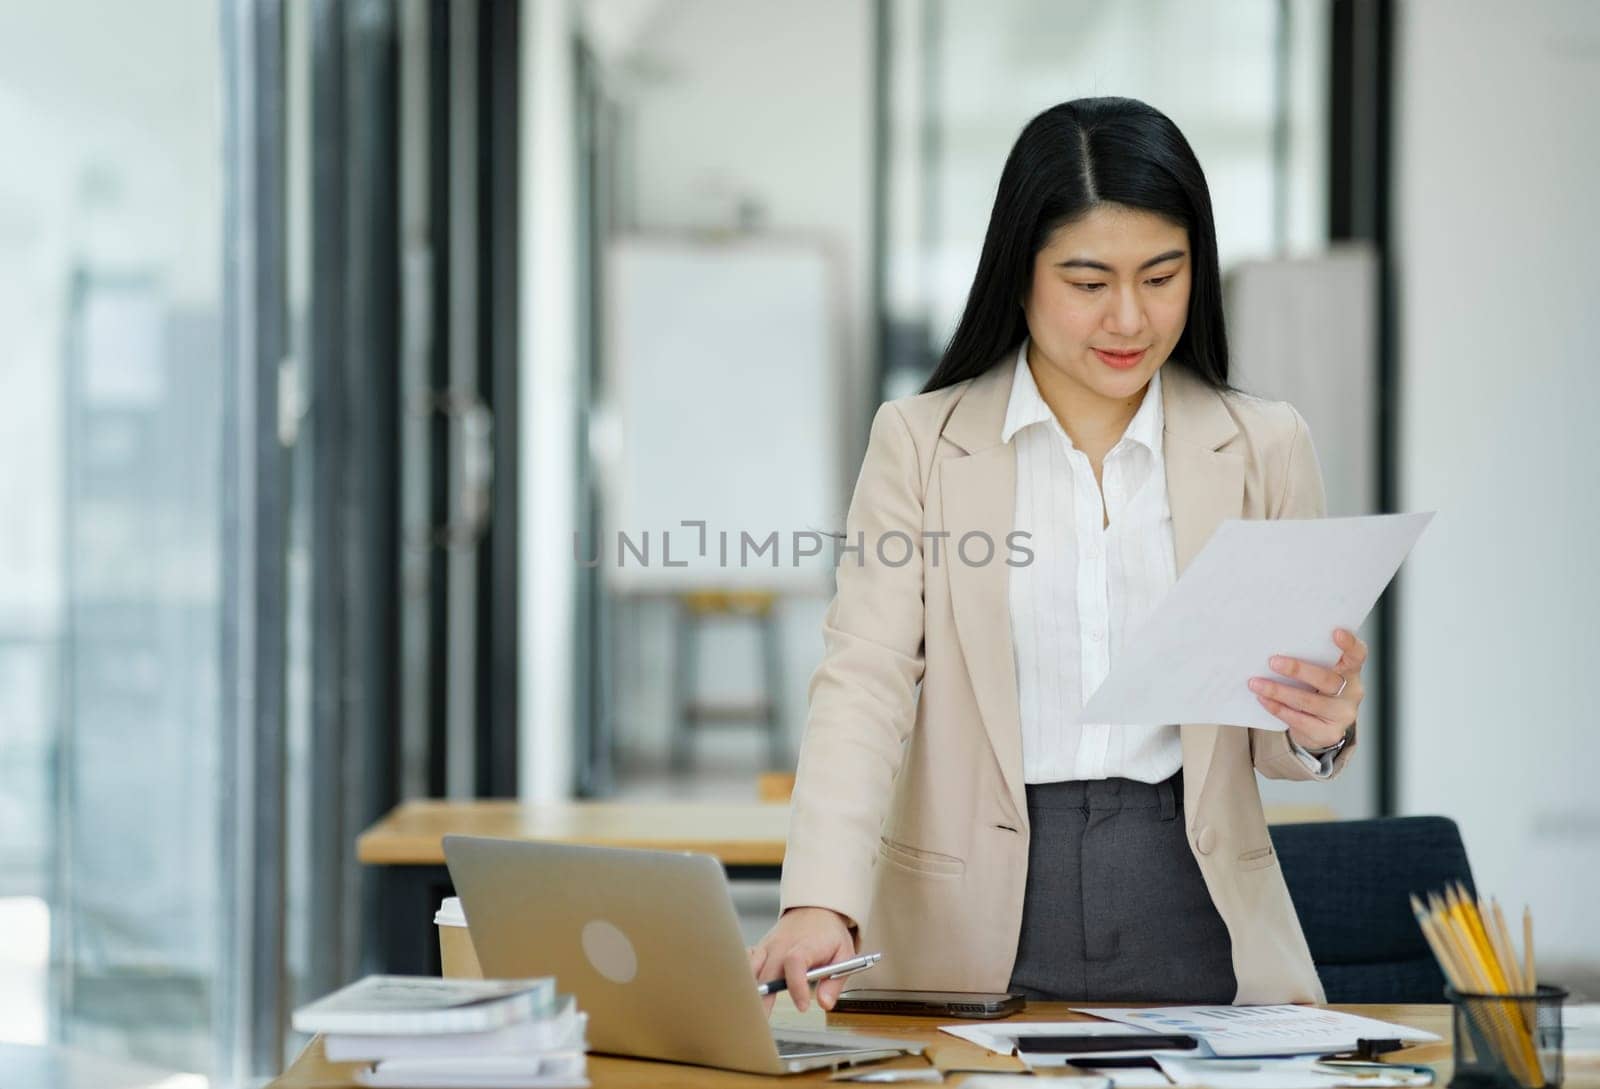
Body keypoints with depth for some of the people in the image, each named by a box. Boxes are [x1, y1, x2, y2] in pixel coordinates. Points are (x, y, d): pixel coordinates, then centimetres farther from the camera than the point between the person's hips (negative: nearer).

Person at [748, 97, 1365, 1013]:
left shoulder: (1264, 448, 9)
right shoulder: (919, 442, 5)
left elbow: (1280, 735, 13)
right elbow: (865, 680, -4)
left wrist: (1322, 727, -13)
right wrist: (821, 904, -21)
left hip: (1194, 929, 1)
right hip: (972, 936, -1)